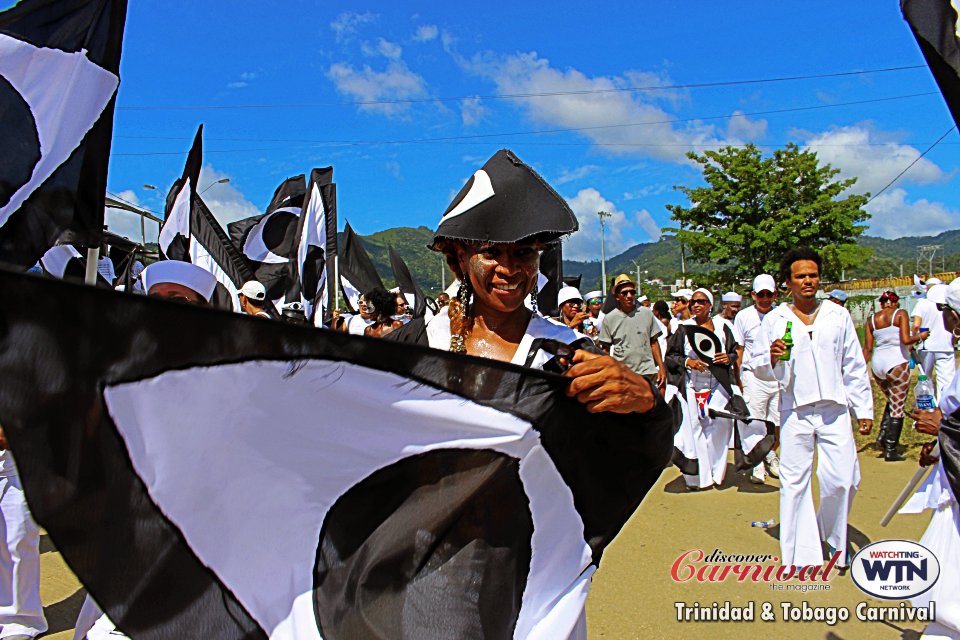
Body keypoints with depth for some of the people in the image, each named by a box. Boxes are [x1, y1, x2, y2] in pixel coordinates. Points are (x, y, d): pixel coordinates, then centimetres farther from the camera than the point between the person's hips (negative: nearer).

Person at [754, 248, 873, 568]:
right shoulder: (774, 320, 3)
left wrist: (864, 409, 10)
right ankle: (801, 555, 12)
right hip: (795, 412, -1)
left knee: (843, 479, -1)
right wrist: (772, 358, -17)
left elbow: (855, 366, 13)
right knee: (794, 483, 0)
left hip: (835, 410, 1)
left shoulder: (838, 315, 8)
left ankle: (833, 538, 28)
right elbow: (760, 369, 6)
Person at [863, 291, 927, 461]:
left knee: (892, 401, 26)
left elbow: (867, 348, 6)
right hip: (897, 364, -5)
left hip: (877, 364, 5)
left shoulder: (871, 319, 8)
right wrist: (920, 336, 3)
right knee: (897, 408, 3)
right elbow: (905, 340, -16)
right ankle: (890, 451, 3)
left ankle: (884, 433, 9)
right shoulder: (900, 314, -3)